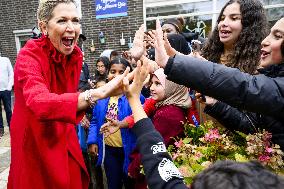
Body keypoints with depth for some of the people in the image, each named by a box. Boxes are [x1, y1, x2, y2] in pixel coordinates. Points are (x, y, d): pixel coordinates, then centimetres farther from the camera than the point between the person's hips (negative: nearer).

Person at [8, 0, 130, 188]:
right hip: (35, 144, -5)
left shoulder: (76, 55, -5)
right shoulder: (29, 56, -24)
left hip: (64, 141, 5)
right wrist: (99, 93, -55)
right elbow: (40, 104, -44)